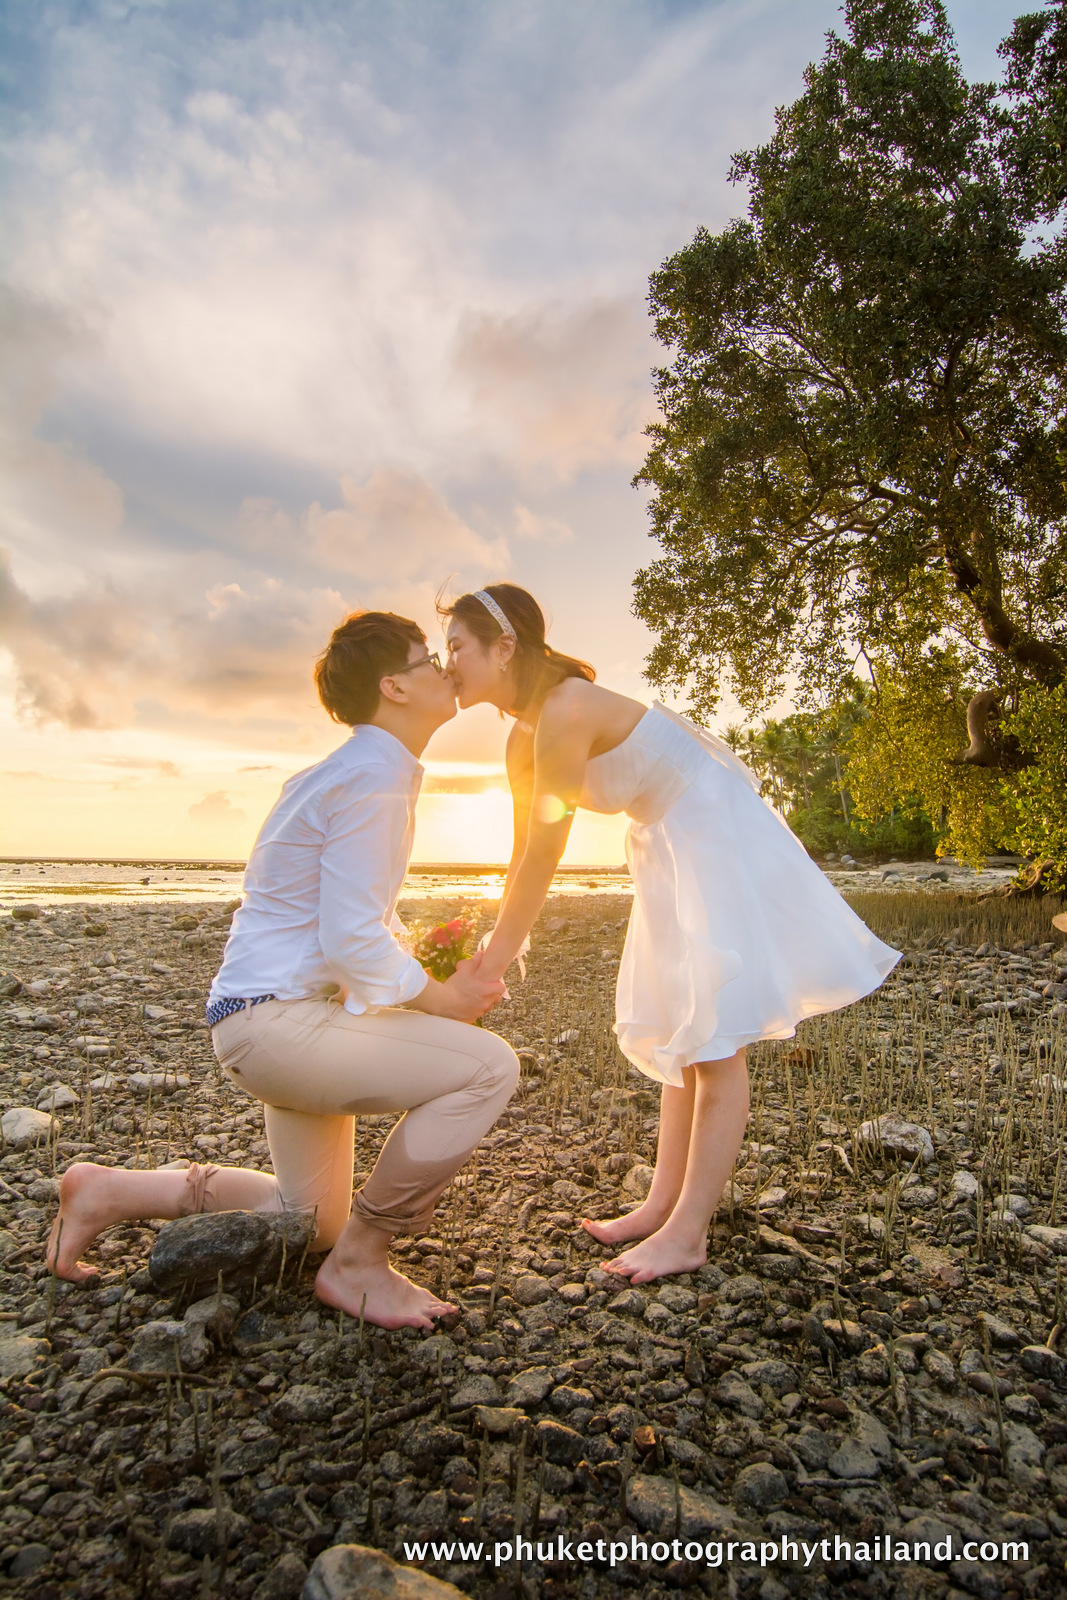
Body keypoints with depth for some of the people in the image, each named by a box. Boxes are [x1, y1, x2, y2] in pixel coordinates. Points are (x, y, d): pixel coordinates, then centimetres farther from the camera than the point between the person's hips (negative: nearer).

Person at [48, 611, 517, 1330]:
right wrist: (443, 998, -10)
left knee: (311, 1223, 23)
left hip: (304, 1013, 10)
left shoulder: (366, 771, 13)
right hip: (278, 1020, -10)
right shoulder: (374, 777, -19)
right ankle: (359, 1261, -6)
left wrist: (442, 982, 8)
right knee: (487, 1066, -23)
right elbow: (352, 942, -25)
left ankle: (112, 1190, 29)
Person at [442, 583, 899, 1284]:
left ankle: (688, 1235, 3)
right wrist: (489, 955, 7)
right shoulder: (525, 737, 3)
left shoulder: (564, 712, -26)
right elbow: (524, 855, 7)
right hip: (672, 847, 10)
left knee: (715, 1039, -5)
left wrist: (489, 970, -15)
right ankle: (665, 1205, 24)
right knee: (679, 1032, 13)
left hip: (721, 838, -10)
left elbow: (542, 861, -24)